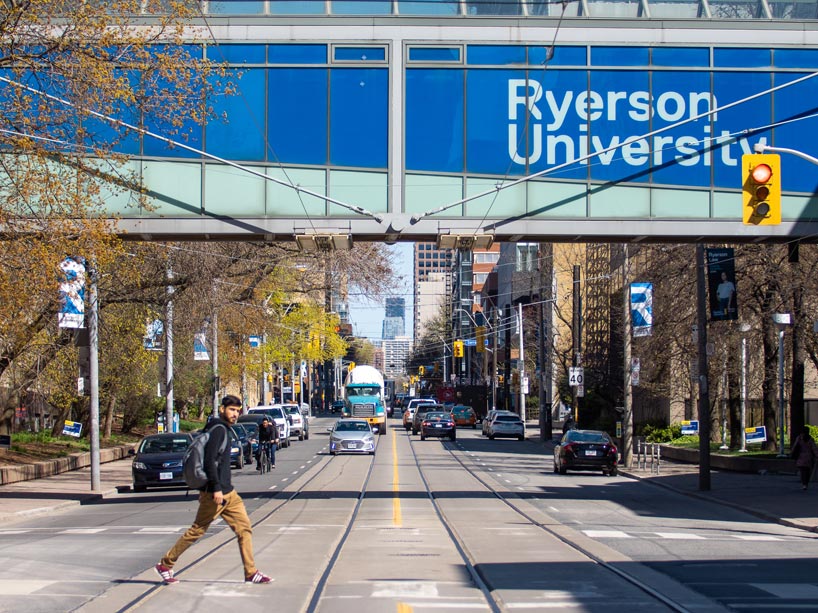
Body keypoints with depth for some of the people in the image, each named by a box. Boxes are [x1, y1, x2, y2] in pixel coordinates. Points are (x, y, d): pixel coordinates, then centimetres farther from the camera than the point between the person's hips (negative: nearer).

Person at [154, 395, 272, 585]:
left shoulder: (222, 430, 16)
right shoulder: (218, 429, -13)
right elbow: (210, 459, -22)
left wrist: (204, 488, 23)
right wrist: (215, 488, -24)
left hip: (227, 492, 10)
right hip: (215, 493, -10)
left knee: (244, 528, 3)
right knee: (197, 530, 0)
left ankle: (251, 573, 3)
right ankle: (165, 565, 12)